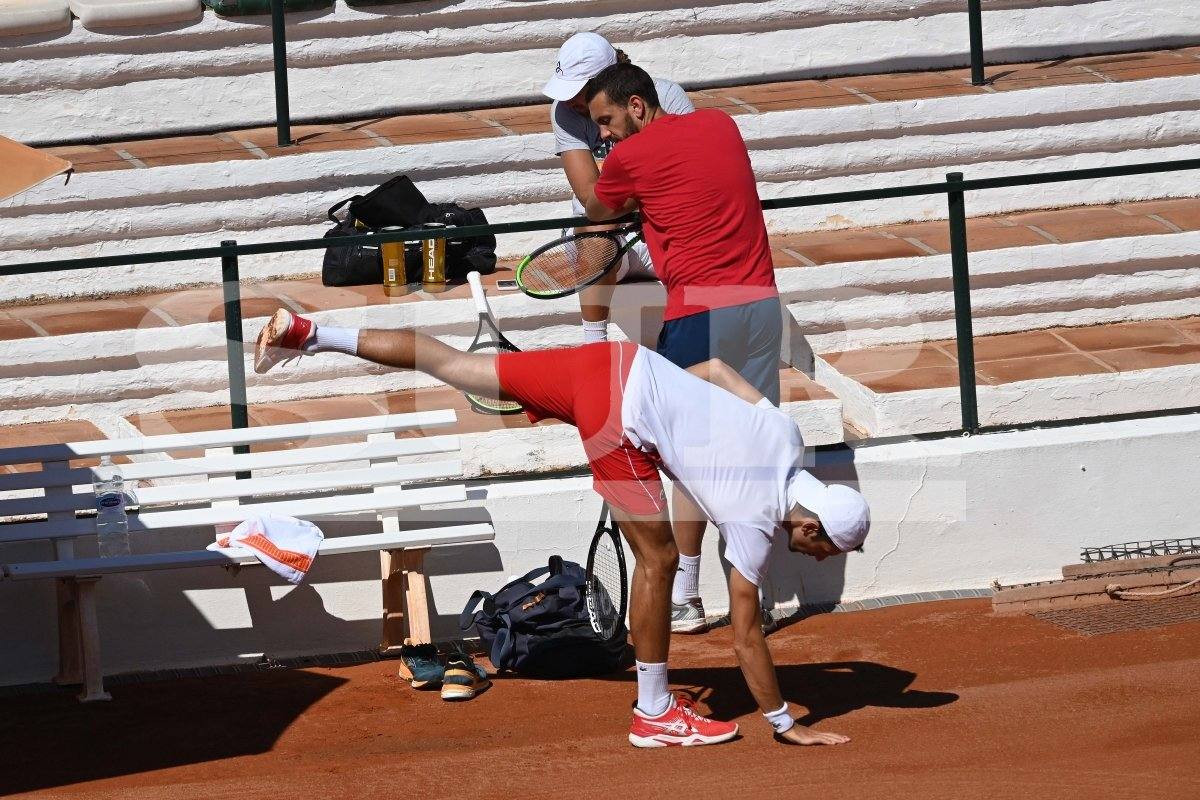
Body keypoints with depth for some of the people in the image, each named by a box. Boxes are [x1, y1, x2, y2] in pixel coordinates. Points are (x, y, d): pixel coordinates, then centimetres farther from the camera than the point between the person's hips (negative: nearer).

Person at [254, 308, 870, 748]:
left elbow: (716, 368, 20)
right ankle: (654, 716, 10)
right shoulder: (754, 525, -8)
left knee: (452, 366, 8)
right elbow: (746, 637, -3)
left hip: (626, 363, 7)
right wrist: (784, 723, 4)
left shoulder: (784, 432, 8)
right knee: (658, 560, 2)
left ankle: (310, 334, 9)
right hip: (622, 418, -7)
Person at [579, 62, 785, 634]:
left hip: (699, 312, -5)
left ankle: (684, 601, 7)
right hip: (762, 302, 5)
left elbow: (597, 214, 18)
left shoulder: (628, 158, -2)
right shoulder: (722, 125, 14)